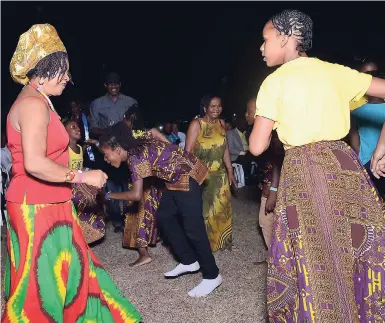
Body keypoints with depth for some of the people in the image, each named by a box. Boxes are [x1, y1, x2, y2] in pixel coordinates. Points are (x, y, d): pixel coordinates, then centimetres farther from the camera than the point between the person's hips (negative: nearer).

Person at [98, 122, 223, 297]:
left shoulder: (135, 156, -22)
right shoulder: (134, 149, 4)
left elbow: (136, 195, -25)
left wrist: (108, 195, -13)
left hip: (187, 175, -10)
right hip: (175, 178, 10)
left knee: (192, 227, -7)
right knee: (164, 217, 14)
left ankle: (212, 276, 5)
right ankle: (189, 261, 23)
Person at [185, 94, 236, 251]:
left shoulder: (221, 123, 6)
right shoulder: (196, 124, -12)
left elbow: (225, 149, 12)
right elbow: (188, 151, -17)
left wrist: (230, 171, 11)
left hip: (219, 175, 6)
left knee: (221, 209, 13)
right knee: (201, 210, 2)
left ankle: (219, 241, 30)